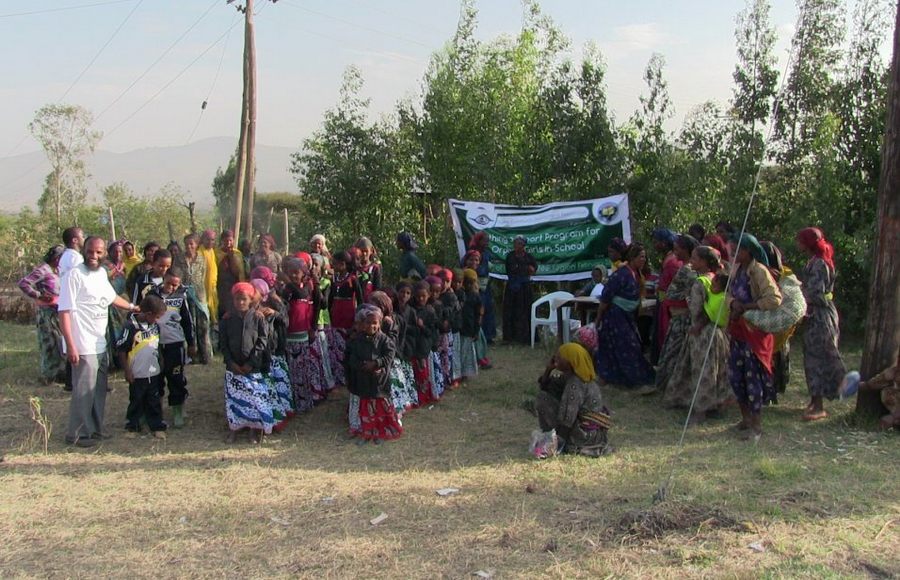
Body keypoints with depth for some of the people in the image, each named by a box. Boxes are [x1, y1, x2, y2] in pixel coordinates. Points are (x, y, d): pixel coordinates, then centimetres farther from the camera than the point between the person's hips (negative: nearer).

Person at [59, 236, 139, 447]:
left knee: (99, 389, 17)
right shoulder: (75, 274, -15)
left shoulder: (102, 273, 9)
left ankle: (94, 428, 30)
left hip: (100, 344, 8)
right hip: (83, 346, -8)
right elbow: (64, 311, -18)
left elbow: (111, 297, 29)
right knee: (84, 390, -3)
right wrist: (70, 346, -23)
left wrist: (133, 307, 40)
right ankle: (77, 433, 10)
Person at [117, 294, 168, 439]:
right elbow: (121, 350, -14)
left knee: (154, 402, 13)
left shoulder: (155, 325, 2)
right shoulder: (131, 326, -18)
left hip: (154, 373, 5)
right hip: (137, 374, -5)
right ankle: (132, 426, 24)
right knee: (136, 402, 10)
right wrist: (127, 371, -12)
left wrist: (161, 365, 18)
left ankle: (157, 426, 23)